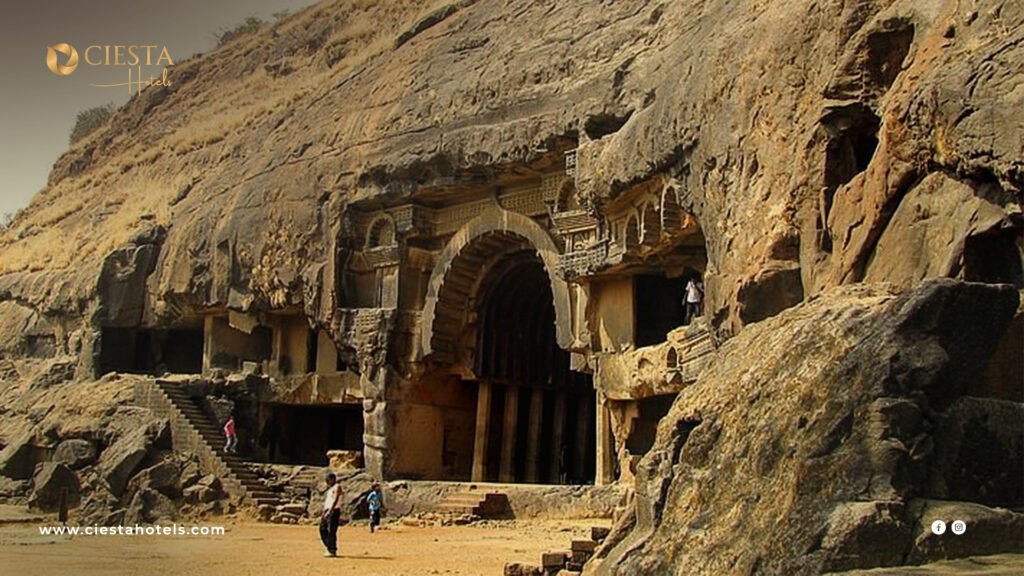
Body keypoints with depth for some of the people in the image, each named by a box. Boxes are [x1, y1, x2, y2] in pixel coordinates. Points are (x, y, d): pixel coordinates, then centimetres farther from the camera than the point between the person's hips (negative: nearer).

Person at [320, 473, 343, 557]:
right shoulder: (329, 488, 21)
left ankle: (332, 551, -5)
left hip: (334, 510, -10)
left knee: (331, 531, -9)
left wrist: (330, 511, -28)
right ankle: (329, 548, 16)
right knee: (323, 529, 8)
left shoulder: (337, 487, -7)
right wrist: (323, 512, 20)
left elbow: (335, 500, -19)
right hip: (327, 510, 10)